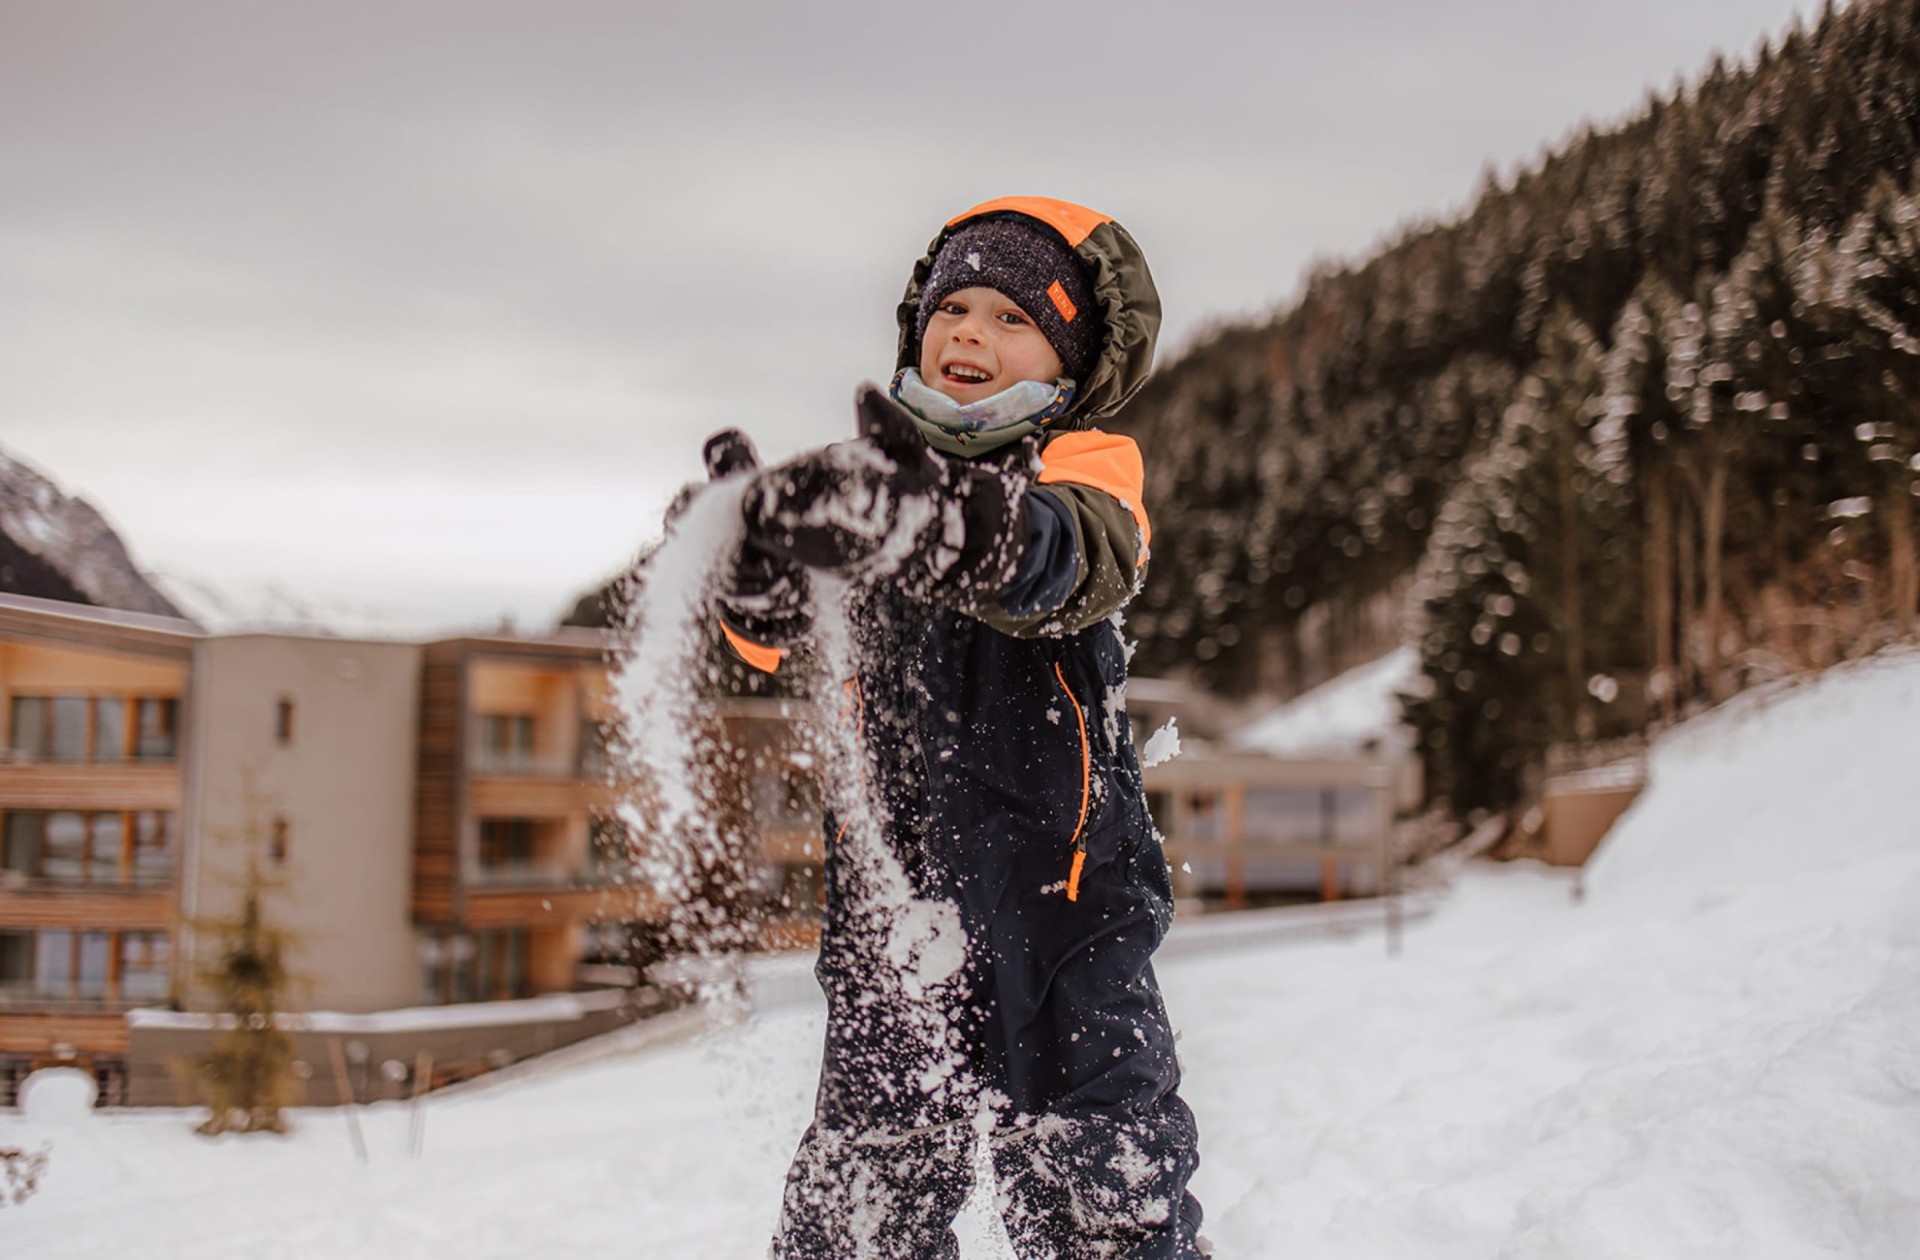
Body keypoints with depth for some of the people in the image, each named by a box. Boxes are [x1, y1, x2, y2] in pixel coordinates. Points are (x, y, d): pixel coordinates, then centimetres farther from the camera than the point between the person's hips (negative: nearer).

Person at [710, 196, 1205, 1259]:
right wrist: (758, 564, -21)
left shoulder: (1087, 465, -2)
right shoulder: (884, 470, 13)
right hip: (890, 887, 4)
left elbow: (1066, 563, -26)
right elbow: (774, 630, 4)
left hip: (1053, 865, -4)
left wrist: (951, 522, -49)